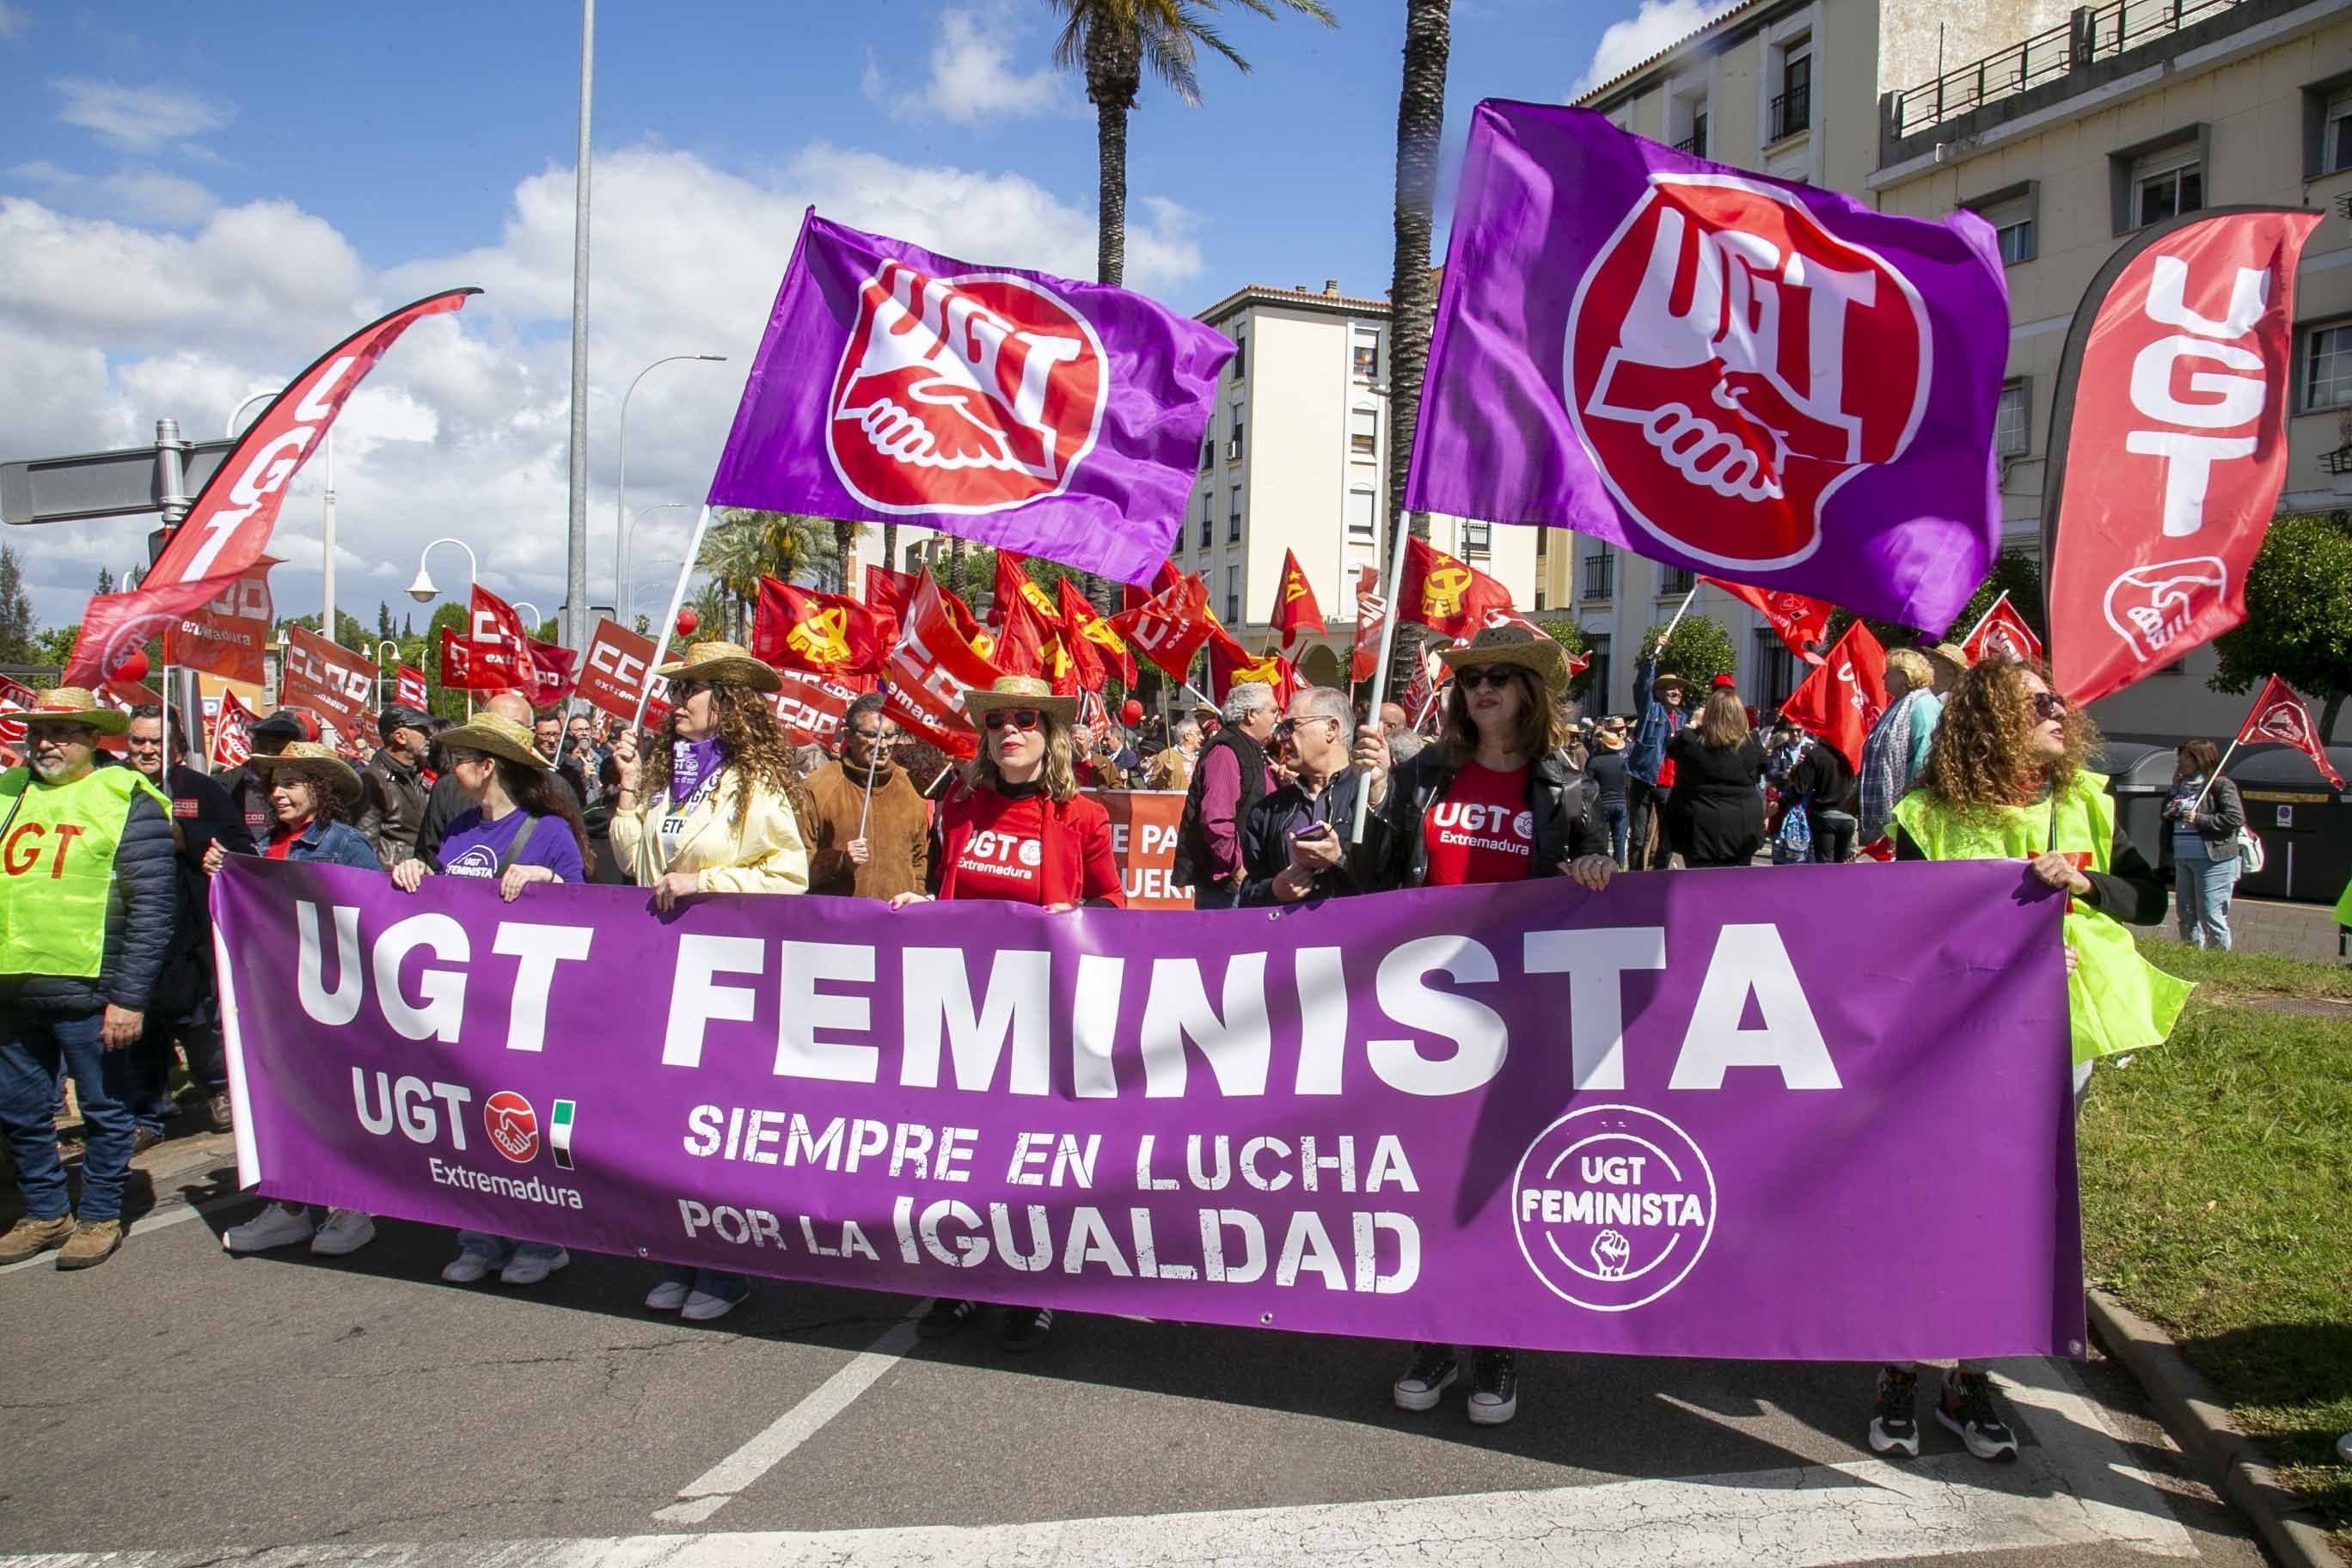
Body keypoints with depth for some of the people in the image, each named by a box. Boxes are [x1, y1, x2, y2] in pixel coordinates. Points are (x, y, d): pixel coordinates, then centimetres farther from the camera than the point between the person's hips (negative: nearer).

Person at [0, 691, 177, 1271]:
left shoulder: (127, 802, -7)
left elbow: (152, 908, -10)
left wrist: (129, 996, -14)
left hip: (87, 991, -6)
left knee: (103, 1109, 7)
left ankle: (100, 1216, 22)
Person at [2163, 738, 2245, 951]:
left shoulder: (2221, 785, -7)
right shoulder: (2182, 785, 15)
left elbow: (2235, 819, -16)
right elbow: (2165, 816, 17)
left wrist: (2199, 820, -16)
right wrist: (2174, 790, 4)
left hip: (2213, 860, -8)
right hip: (2182, 859, 8)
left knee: (2210, 915, -7)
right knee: (2185, 915, 14)